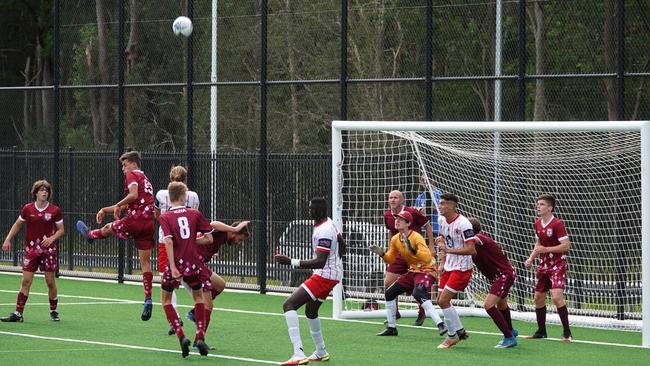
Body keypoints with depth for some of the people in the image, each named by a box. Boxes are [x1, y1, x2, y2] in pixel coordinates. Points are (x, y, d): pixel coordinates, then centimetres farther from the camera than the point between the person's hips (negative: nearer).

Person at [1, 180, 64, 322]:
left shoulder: (55, 211, -3)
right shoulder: (27, 209, 1)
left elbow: (61, 230, 4)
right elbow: (17, 224, 14)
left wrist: (52, 238, -14)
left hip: (49, 249, -1)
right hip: (31, 249, 1)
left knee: (50, 282, 2)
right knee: (26, 281, -3)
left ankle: (53, 311, 20)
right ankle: (18, 313, -2)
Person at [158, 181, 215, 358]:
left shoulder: (165, 217, -4)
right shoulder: (194, 214, 2)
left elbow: (168, 241, -17)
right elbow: (209, 238, 2)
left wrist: (172, 267, -19)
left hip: (176, 263, -2)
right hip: (194, 262, 2)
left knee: (166, 299, 17)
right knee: (198, 297, 24)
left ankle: (181, 336, 0)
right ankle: (200, 337, 9)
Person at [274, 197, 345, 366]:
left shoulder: (324, 231, -24)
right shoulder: (329, 223, 8)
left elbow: (320, 262, -30)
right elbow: (342, 245, 23)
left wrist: (291, 262, -34)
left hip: (324, 276, -11)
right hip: (333, 273, 11)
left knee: (289, 305, -17)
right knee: (310, 311, 29)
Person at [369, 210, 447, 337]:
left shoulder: (416, 237, -21)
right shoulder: (395, 239, 3)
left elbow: (427, 258, -31)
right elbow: (390, 259, 16)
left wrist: (411, 249, -41)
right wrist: (382, 254, -4)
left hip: (426, 270, -9)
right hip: (413, 271, 9)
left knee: (418, 293, -35)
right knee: (389, 293, 8)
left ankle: (440, 324, -40)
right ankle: (391, 328, 22)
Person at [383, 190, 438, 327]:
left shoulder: (412, 212, -13)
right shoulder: (387, 215, 2)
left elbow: (427, 226, -2)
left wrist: (431, 247, -5)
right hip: (399, 253, 5)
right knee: (388, 284, -2)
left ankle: (421, 314, 18)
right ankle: (394, 312, 15)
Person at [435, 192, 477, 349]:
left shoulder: (463, 224, -22)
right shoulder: (442, 220, 4)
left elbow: (471, 249, -26)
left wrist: (448, 250, -32)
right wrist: (442, 261, 15)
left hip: (461, 269, -9)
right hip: (448, 267, 9)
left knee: (443, 300, -13)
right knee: (441, 301, 9)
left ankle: (453, 336, 2)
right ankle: (460, 331, 23)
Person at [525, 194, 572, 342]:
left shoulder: (557, 224, -17)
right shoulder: (538, 224, 7)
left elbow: (566, 246, -20)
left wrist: (545, 249, -22)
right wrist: (531, 258, 9)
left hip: (557, 265, -8)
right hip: (543, 265, 8)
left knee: (557, 297, -20)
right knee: (538, 297, 11)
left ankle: (567, 333, -13)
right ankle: (541, 331, 25)